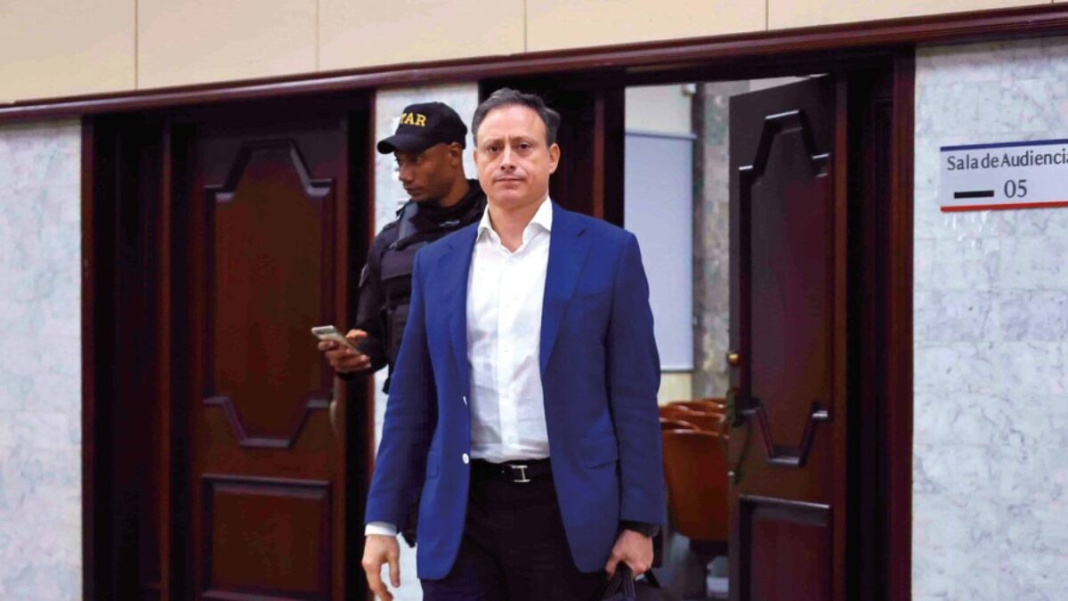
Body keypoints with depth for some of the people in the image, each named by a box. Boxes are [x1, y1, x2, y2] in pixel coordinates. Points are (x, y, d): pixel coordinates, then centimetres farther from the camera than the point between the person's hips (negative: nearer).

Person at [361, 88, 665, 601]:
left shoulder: (607, 252, 2)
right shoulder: (437, 262, 10)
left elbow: (634, 396, 0)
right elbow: (411, 402, 12)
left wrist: (639, 522, -5)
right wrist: (382, 521, 7)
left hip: (566, 510, -2)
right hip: (462, 510, 2)